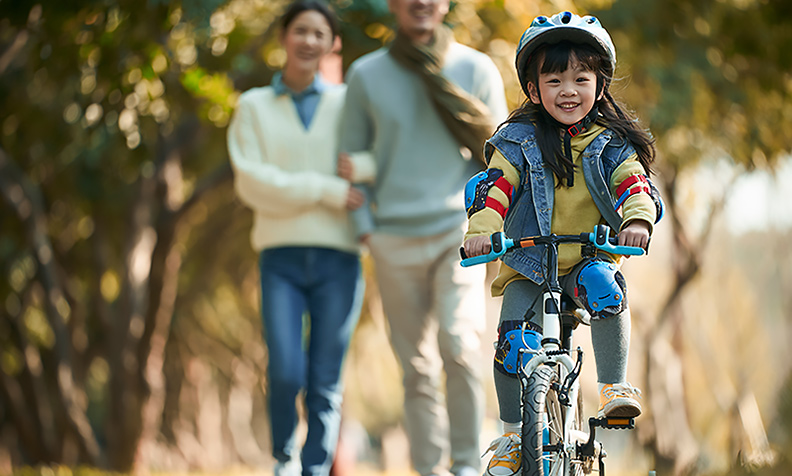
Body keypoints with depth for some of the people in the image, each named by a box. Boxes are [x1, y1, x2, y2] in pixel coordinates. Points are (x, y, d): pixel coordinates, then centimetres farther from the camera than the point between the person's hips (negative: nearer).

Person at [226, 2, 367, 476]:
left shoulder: (347, 103, 10)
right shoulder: (254, 107, 9)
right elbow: (252, 183, -3)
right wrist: (328, 191, -12)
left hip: (338, 258, 1)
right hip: (282, 259, 0)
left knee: (325, 384, -2)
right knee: (286, 373, -12)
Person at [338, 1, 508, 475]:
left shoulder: (477, 69, 3)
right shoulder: (366, 75, 5)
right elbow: (354, 156, 10)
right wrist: (366, 224, 0)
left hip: (459, 229, -1)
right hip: (396, 239, 2)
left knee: (459, 347, -18)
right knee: (418, 369, 3)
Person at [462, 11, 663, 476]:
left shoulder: (611, 143, 2)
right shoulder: (518, 141, 1)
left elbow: (634, 183, -10)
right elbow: (496, 186, -9)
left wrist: (637, 220, -33)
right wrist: (482, 229, -28)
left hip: (589, 257, 0)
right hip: (528, 264, 1)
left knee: (603, 286, -34)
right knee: (512, 338, -16)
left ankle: (615, 386, -19)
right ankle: (513, 434, 3)